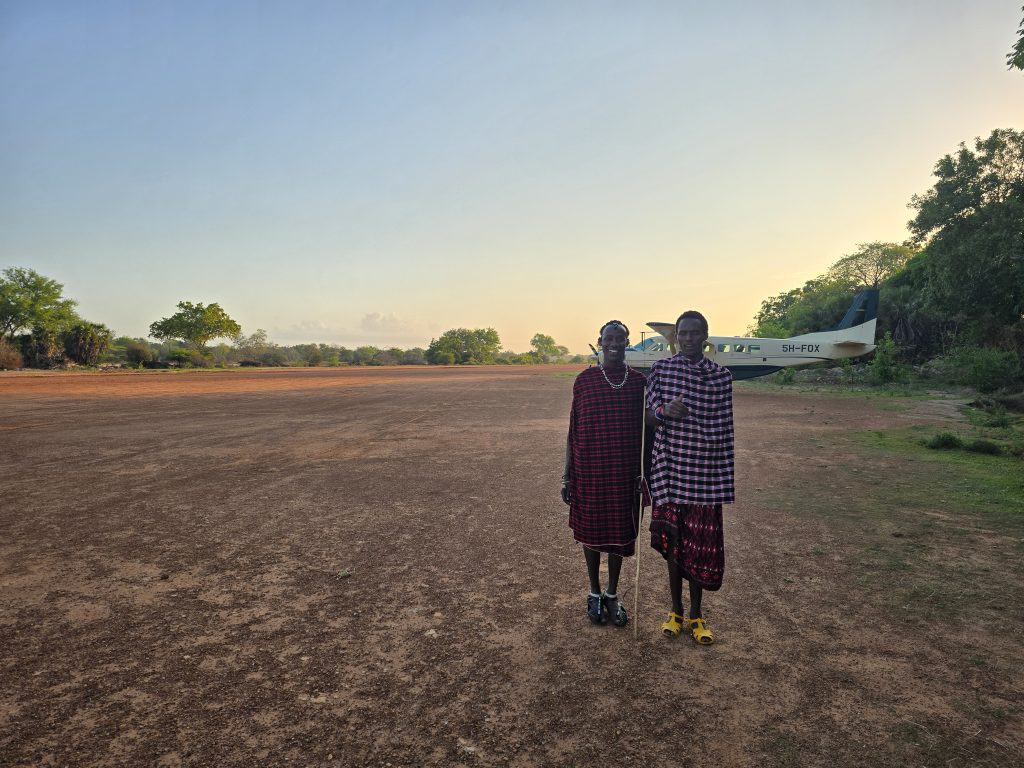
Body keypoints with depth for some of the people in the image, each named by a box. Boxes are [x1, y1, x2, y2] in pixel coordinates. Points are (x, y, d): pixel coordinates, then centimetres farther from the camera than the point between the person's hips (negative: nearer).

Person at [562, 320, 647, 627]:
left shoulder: (638, 381, 1)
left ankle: (612, 594, 32)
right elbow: (573, 432, 0)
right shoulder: (585, 380, -3)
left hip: (625, 473, 1)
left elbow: (644, 432, 6)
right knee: (591, 531, 11)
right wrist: (567, 477, -1)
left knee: (620, 531, 12)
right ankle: (595, 593, 32)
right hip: (589, 472, -1)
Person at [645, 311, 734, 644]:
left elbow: (725, 430, 2)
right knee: (673, 539, 10)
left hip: (705, 470, 0)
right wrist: (664, 411, -25)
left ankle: (696, 614, 25)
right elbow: (649, 416, -1)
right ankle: (676, 610, 28)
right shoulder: (661, 369, 1)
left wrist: (726, 481, 1)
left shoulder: (721, 376, 1)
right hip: (669, 467, 0)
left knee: (701, 542, 5)